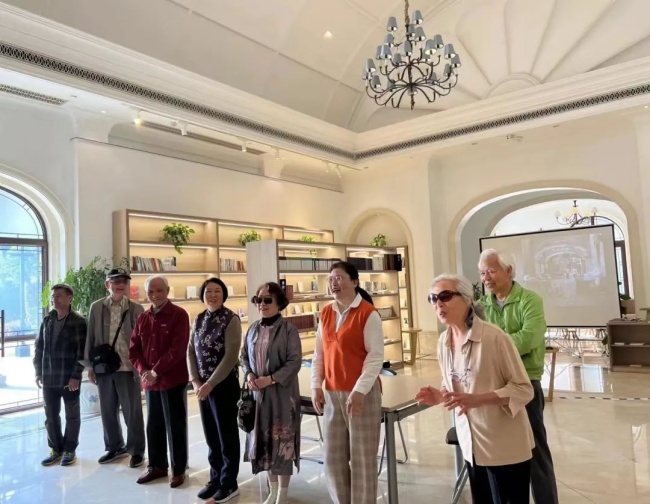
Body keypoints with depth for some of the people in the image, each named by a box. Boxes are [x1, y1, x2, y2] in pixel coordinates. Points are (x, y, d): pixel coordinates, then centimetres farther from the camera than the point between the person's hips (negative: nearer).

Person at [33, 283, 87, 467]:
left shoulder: (79, 322, -9)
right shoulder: (47, 320, 8)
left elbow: (82, 351, -12)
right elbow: (39, 347, 13)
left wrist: (76, 375, -16)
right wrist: (38, 372, 7)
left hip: (69, 378, -5)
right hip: (49, 377, 5)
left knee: (72, 415, 7)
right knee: (50, 415, 12)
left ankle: (70, 450, 20)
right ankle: (56, 449, 26)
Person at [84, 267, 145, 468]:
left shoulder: (136, 309, -3)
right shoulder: (97, 307, 4)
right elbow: (91, 337, 7)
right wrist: (90, 365, 5)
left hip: (128, 368, -3)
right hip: (103, 368, 3)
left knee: (132, 412, 6)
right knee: (108, 411, 15)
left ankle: (136, 450, 20)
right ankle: (114, 447, 32)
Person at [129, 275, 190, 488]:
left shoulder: (179, 315, -9)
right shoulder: (142, 318, 10)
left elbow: (178, 349, -17)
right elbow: (133, 349, 10)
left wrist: (156, 371, -17)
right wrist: (144, 370, -6)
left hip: (173, 380, -6)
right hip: (149, 381, 6)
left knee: (175, 426, 4)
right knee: (153, 426, 16)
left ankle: (178, 470, 16)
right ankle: (157, 466, 31)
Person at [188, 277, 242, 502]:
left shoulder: (231, 319, -13)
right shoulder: (199, 319, 6)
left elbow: (231, 356, -17)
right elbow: (191, 351, 8)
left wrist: (210, 383, -16)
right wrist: (195, 381, -3)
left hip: (224, 385, -6)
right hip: (203, 386, 6)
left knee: (227, 435, 8)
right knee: (211, 435, 16)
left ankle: (229, 481, 24)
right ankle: (215, 478, 32)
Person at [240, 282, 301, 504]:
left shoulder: (288, 329, -10)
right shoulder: (253, 329, 7)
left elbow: (295, 361, -14)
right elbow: (244, 357, 13)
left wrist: (271, 379, -19)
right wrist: (249, 375, -6)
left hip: (282, 393, -5)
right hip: (258, 393, 6)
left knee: (282, 440, 3)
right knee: (263, 440, 13)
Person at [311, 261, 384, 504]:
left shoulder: (368, 313, -10)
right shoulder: (326, 314, 9)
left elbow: (376, 356, -14)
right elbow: (318, 354, 12)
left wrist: (360, 390, -20)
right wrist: (316, 386, 3)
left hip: (362, 393, -6)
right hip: (332, 394, 6)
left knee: (362, 457, 4)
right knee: (333, 457, 12)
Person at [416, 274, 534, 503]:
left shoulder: (494, 337, -20)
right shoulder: (444, 342, 0)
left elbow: (523, 389, -16)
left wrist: (476, 399, -28)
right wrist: (440, 396, -8)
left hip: (506, 447, -6)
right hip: (471, 445, 6)